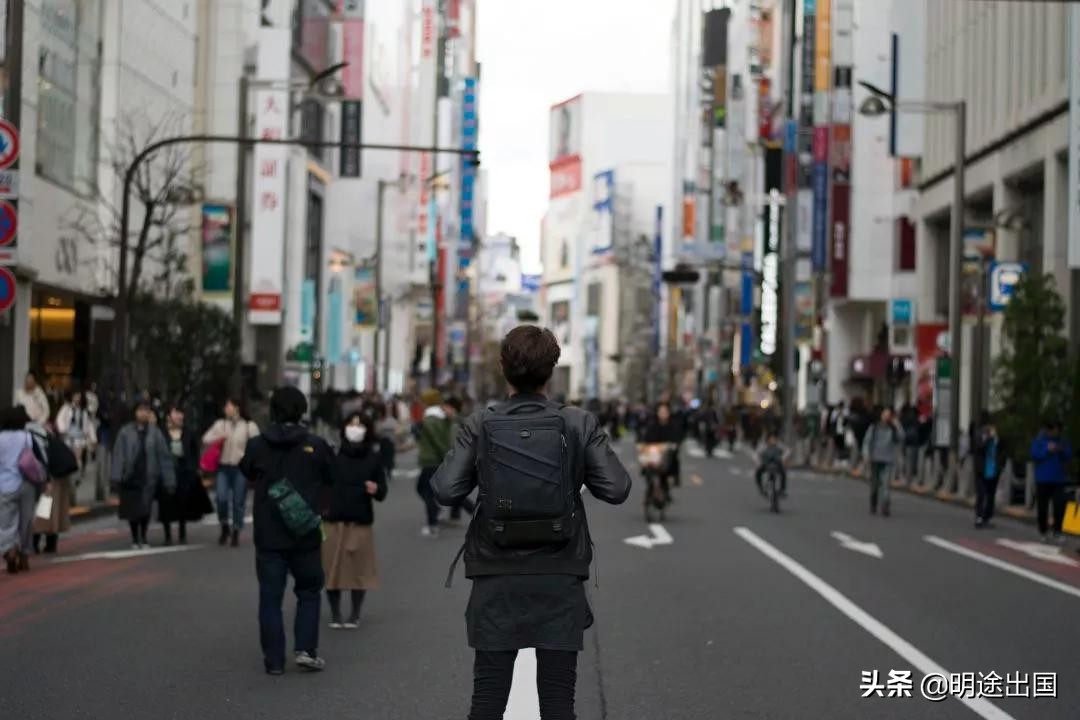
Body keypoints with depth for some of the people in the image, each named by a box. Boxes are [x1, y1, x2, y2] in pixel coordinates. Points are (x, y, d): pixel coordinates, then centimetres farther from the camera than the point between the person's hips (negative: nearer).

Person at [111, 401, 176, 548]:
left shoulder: (155, 433, 0)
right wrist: (117, 476, -14)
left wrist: (169, 481, -3)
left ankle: (143, 538, 19)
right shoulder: (125, 432, -2)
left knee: (146, 509, 0)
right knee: (132, 509, 6)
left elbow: (164, 457, 0)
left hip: (149, 478, 0)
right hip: (130, 477, 0)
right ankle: (135, 539, 22)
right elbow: (118, 455, -5)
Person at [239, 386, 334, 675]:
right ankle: (305, 649, 3)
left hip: (268, 537, 1)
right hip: (305, 535, 0)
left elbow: (247, 472, 13)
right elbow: (332, 477, 5)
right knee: (309, 591, 15)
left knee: (270, 597, 7)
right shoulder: (316, 445, -8)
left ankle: (274, 659, 5)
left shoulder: (256, 446, -5)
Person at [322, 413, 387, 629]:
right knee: (332, 568, 1)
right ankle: (335, 614, 15)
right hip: (333, 521, 0)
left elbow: (383, 492, 2)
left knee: (359, 569, 2)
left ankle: (355, 614, 15)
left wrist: (376, 490, -19)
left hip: (361, 522, 0)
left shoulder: (374, 458, 3)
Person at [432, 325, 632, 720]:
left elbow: (446, 490, -8)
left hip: (496, 580, 0)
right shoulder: (580, 425, -4)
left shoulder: (478, 426, -4)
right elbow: (616, 489, -5)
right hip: (560, 580, 0)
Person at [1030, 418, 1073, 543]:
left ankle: (1057, 531, -3)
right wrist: (1047, 450, -21)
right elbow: (1034, 455, -11)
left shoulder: (1063, 442, 7)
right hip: (1043, 480, -1)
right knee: (1042, 507, 3)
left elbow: (1069, 457, 3)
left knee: (1060, 505, -12)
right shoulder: (1039, 441, 0)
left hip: (1059, 480, 1)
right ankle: (1043, 532, 16)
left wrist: (1062, 451, -16)